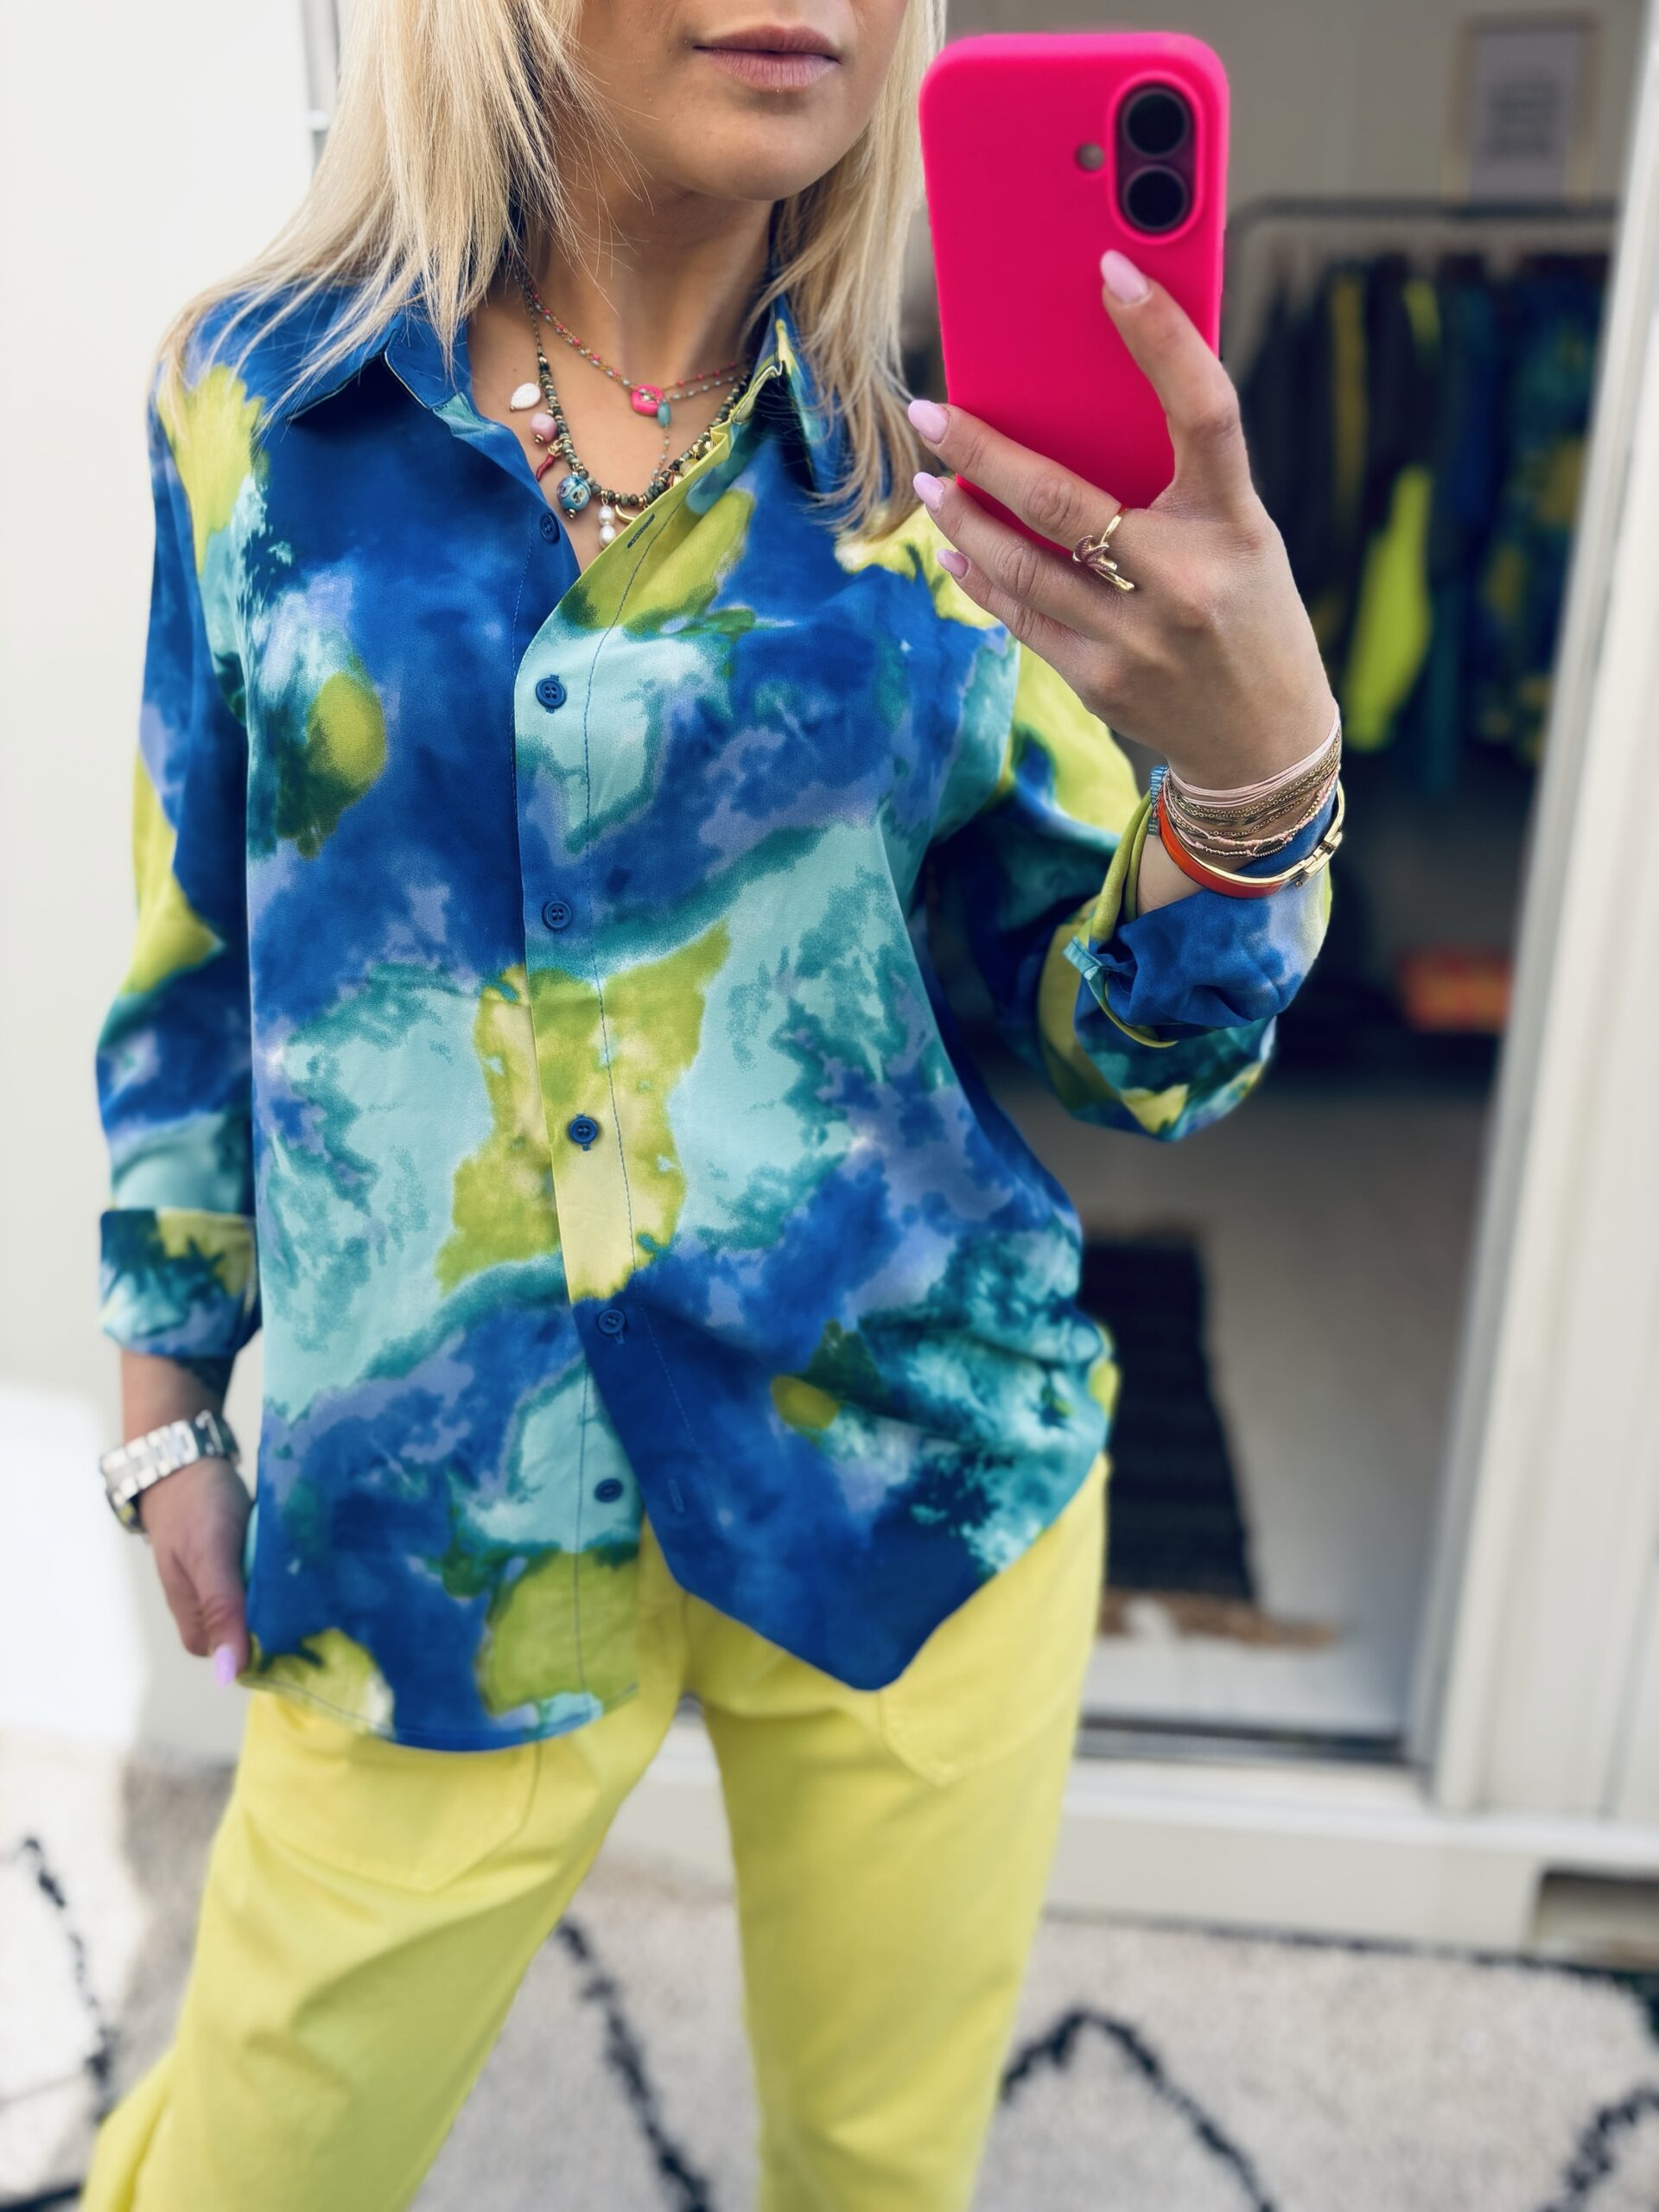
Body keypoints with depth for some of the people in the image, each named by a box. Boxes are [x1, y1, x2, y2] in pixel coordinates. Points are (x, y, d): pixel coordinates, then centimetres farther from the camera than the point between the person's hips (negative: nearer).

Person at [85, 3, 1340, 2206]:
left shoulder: (937, 466, -2)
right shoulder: (258, 395, -1)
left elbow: (1133, 1051, -3)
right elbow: (202, 941, 8)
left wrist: (1257, 760, -23)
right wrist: (168, 1404, 12)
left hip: (920, 1456, 1)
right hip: (436, 1512, 0)